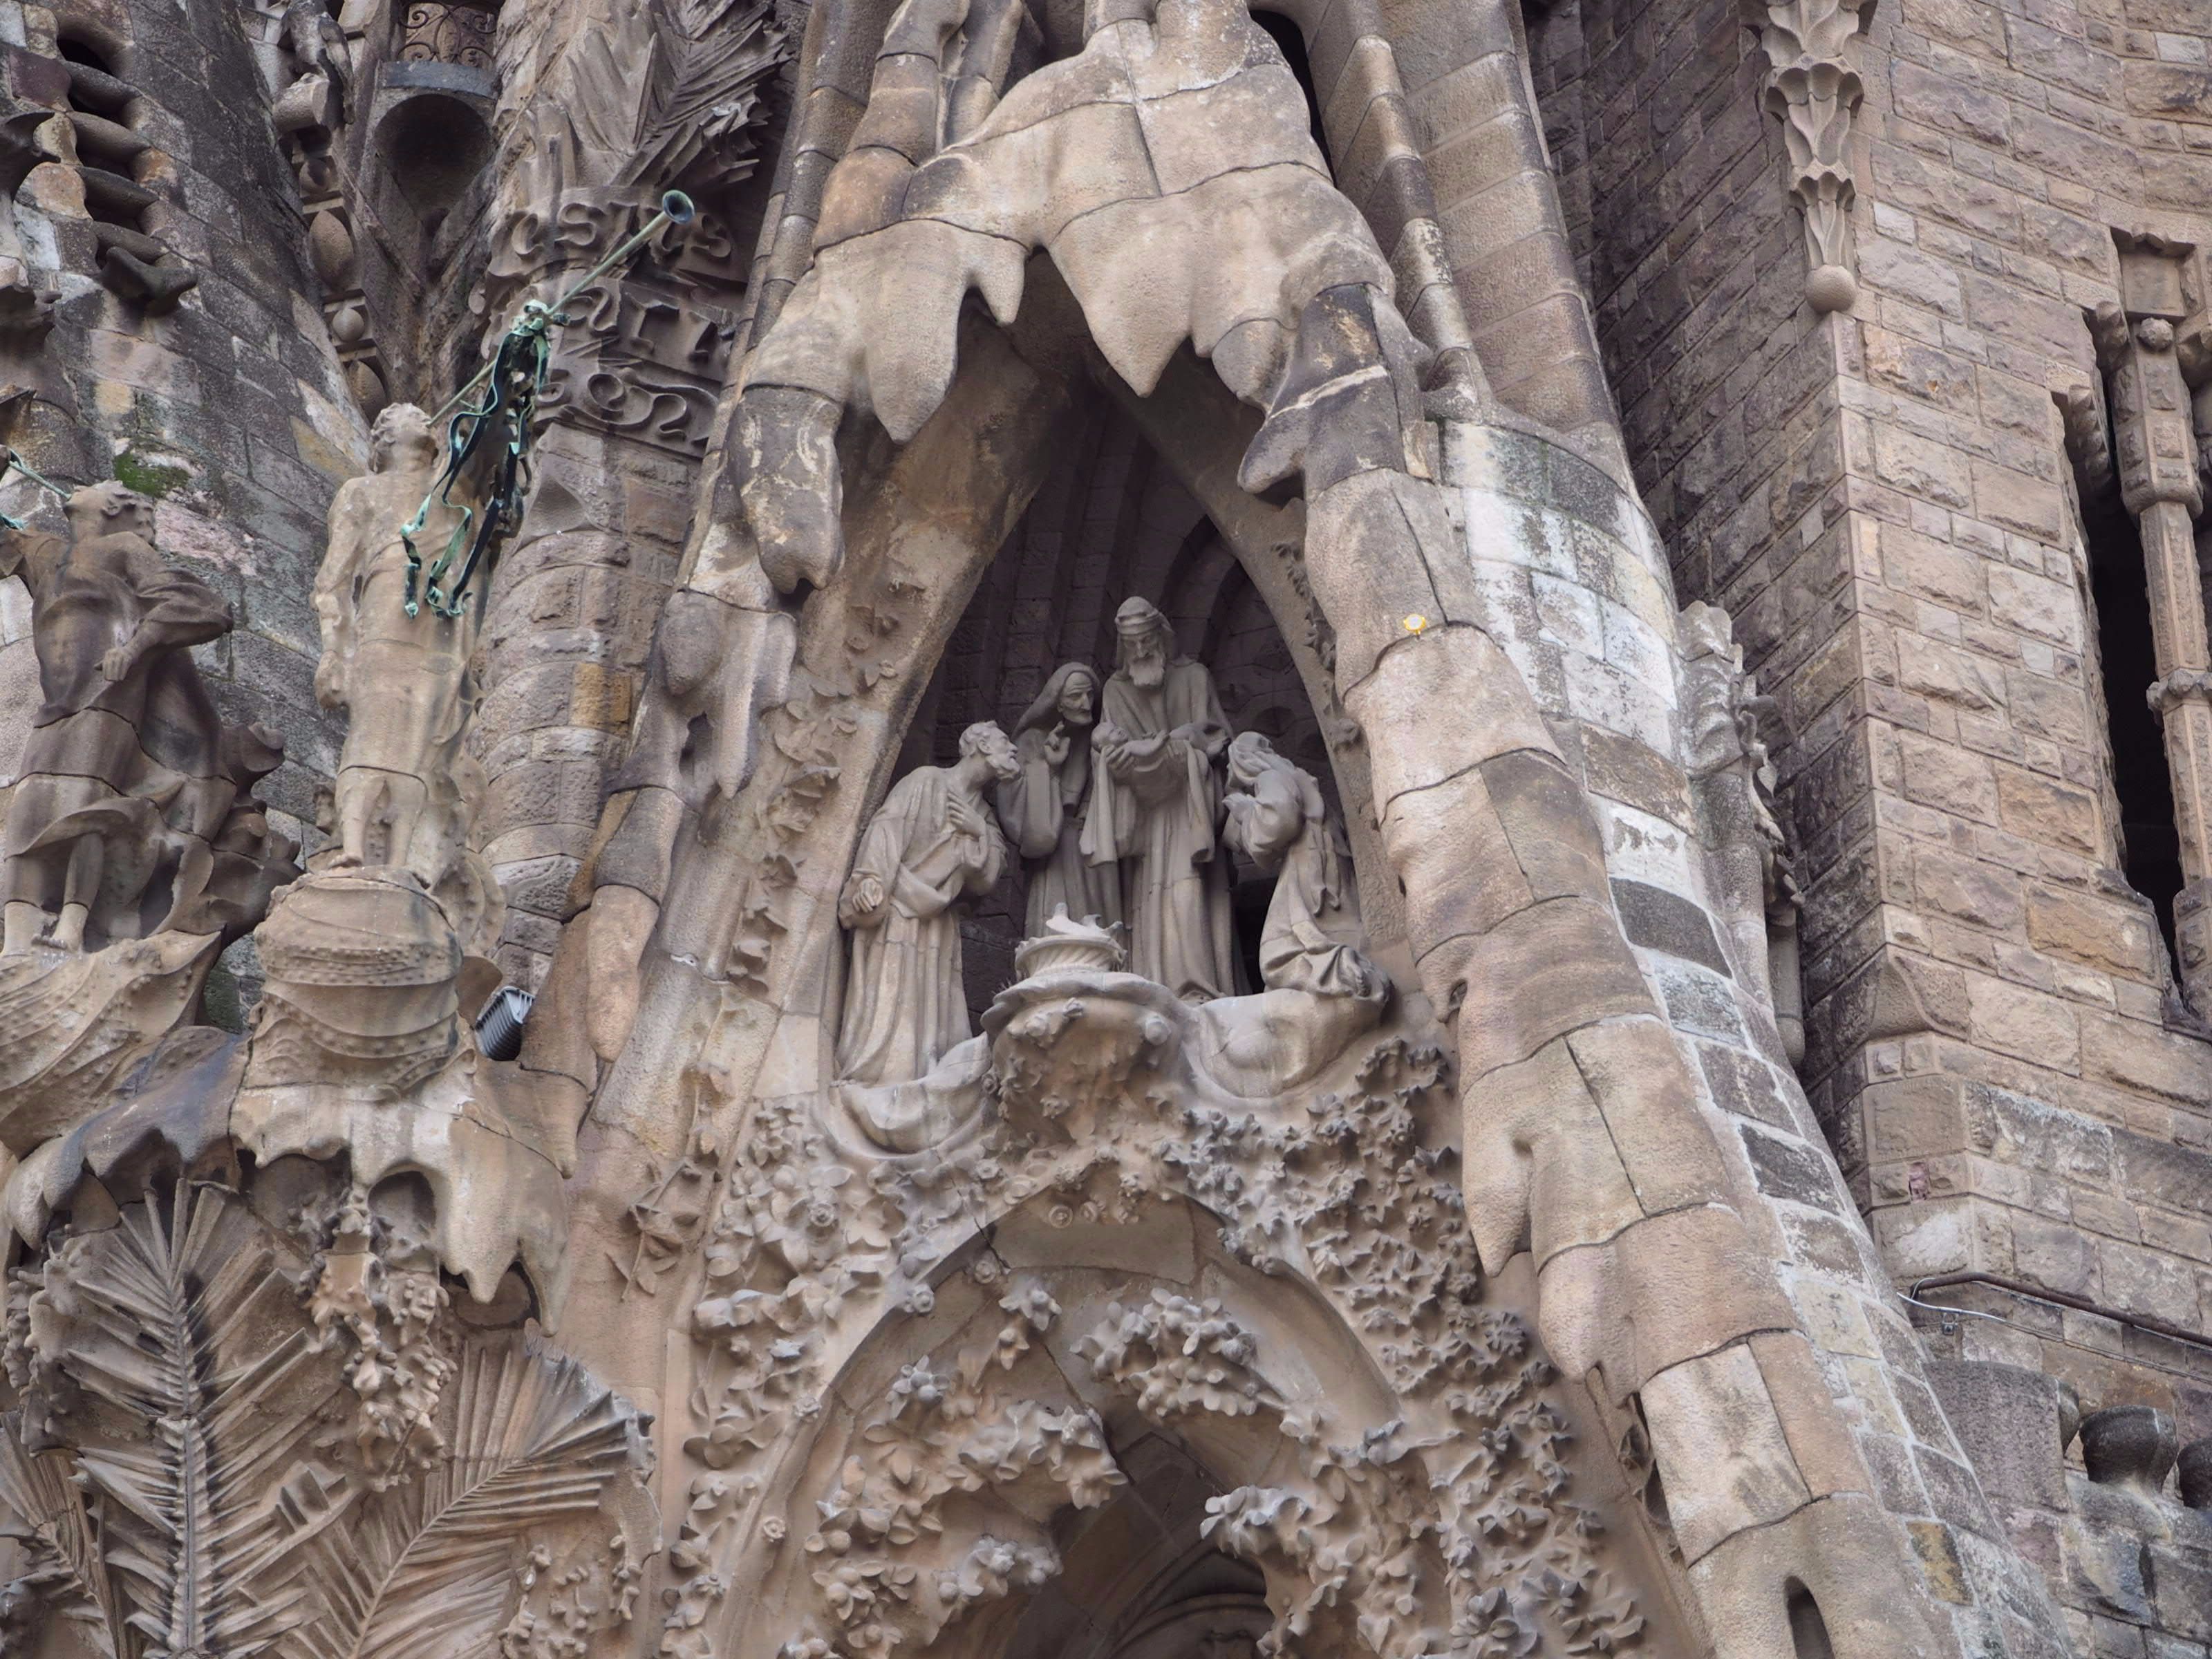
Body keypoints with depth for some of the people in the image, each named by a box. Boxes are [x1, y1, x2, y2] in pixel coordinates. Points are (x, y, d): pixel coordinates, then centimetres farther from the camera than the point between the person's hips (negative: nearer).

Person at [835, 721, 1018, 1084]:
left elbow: (988, 877, 13)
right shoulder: (926, 782, 2)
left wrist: (981, 833, -5)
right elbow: (888, 827, -10)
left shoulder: (983, 814, 21)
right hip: (896, 915, -7)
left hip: (938, 925, 7)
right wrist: (871, 879, -25)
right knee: (887, 1007, -14)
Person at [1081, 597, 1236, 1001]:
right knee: (1144, 897, -10)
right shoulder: (1117, 688, 18)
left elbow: (1209, 736, 5)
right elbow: (1109, 747, 9)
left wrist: (1147, 747, -6)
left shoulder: (1193, 676, 12)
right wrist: (1169, 745, -9)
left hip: (1185, 804, -2)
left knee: (1185, 889, -18)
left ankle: (1197, 990, -26)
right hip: (1139, 810, 3)